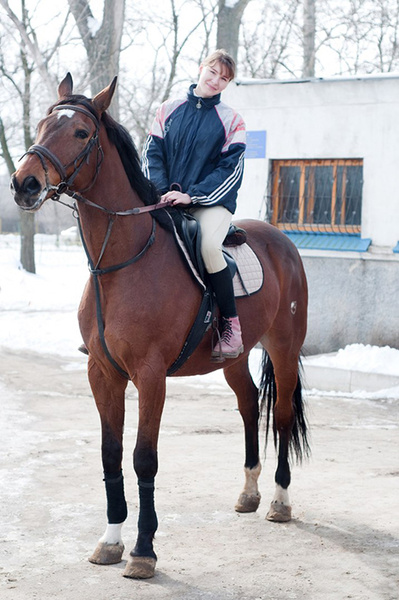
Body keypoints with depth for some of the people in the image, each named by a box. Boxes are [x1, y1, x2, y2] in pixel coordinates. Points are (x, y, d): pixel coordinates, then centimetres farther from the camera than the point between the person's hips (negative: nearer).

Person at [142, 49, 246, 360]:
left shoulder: (231, 121, 3)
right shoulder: (169, 109, 11)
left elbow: (230, 169, -3)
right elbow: (152, 153, 8)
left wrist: (192, 195, -15)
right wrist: (161, 191, -9)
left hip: (212, 202, -4)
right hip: (167, 201, 4)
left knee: (209, 245, -33)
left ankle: (232, 324, -21)